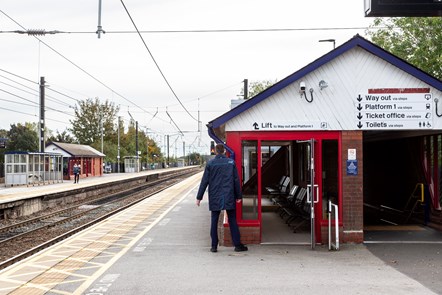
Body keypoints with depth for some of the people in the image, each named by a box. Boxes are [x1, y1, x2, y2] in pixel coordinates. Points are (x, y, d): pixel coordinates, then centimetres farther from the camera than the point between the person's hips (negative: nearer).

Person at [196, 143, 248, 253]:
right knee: (232, 221, 6)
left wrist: (199, 197, 5)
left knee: (214, 221, 7)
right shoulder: (231, 162, 0)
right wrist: (239, 196, 9)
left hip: (215, 197, 0)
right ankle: (237, 245, 7)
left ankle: (214, 246, 7)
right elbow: (236, 180, 2)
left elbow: (204, 181, -1)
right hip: (229, 197, 0)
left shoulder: (210, 163, -1)